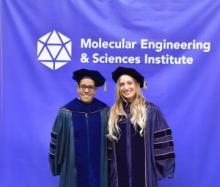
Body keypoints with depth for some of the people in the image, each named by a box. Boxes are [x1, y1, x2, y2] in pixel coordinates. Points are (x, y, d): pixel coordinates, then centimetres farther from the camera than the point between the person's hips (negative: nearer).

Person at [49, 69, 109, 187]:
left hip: (98, 168, 1)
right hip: (74, 168, -1)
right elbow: (57, 140, 1)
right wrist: (56, 164, 5)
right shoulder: (66, 113, -6)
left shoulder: (104, 112, -4)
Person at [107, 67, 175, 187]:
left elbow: (162, 140, -5)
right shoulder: (114, 113, 5)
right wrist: (107, 169, 5)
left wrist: (162, 165, -9)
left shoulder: (151, 111, -4)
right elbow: (109, 146, 8)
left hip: (144, 172, -2)